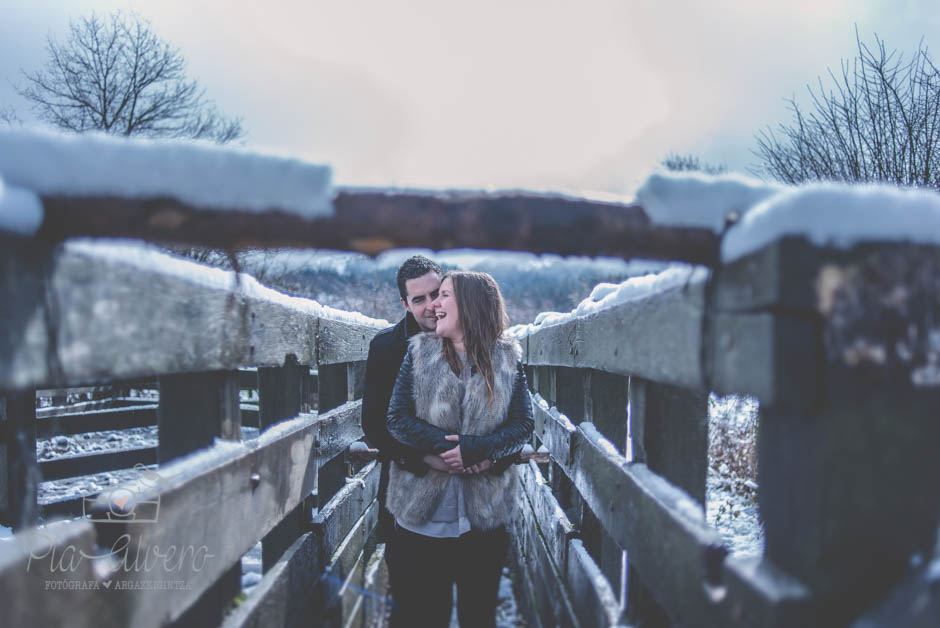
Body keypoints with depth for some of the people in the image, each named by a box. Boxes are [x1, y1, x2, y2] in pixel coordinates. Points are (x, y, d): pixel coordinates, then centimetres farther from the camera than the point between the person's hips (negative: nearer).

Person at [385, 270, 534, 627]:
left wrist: (474, 450, -19)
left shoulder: (508, 358, 1)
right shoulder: (419, 350, 2)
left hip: (486, 512, 0)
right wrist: (448, 449, -17)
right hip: (422, 510, 0)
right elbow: (398, 419, -4)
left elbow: (524, 424, -4)